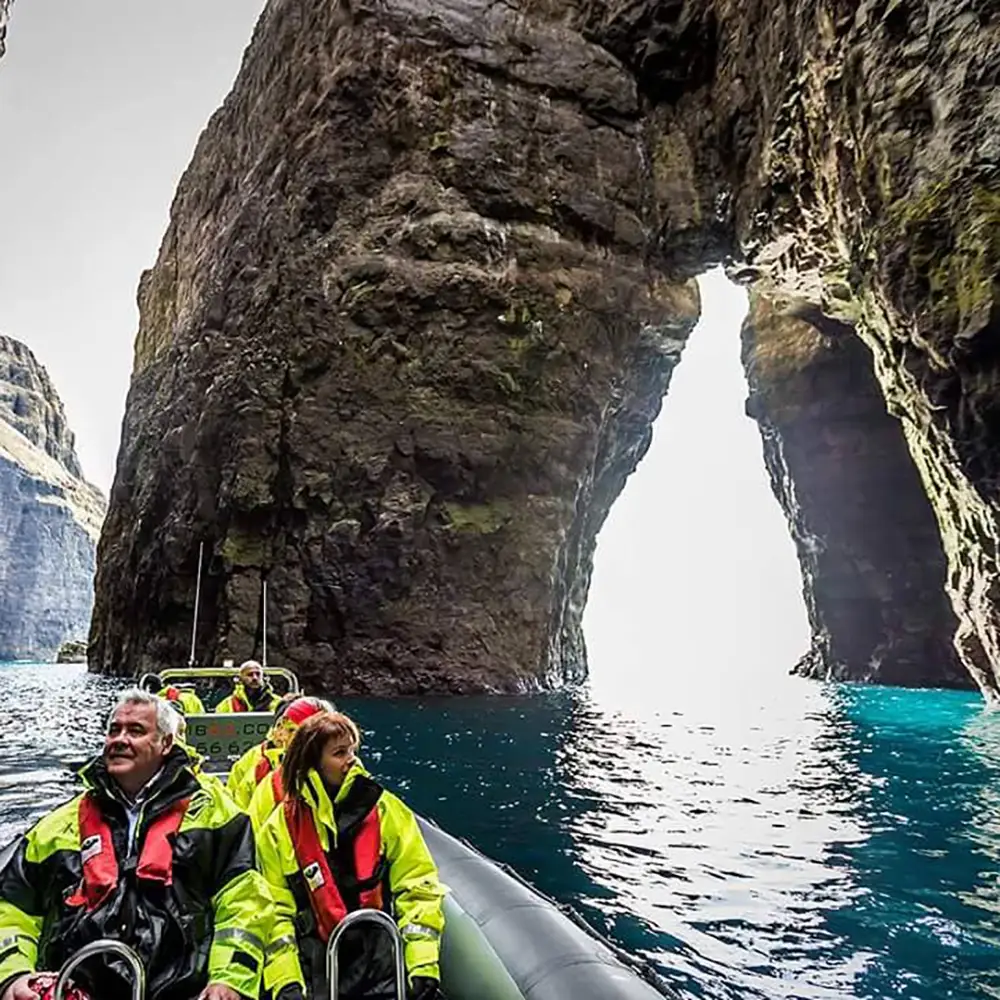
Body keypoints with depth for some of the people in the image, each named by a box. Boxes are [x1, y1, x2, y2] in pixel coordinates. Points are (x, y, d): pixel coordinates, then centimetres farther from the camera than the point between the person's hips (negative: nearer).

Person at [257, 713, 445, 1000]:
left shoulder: (385, 809, 1)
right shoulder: (280, 828, 4)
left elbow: (419, 889, 0)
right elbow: (274, 912, 6)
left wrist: (423, 970, -8)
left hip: (387, 962, -1)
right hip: (317, 970, 1)